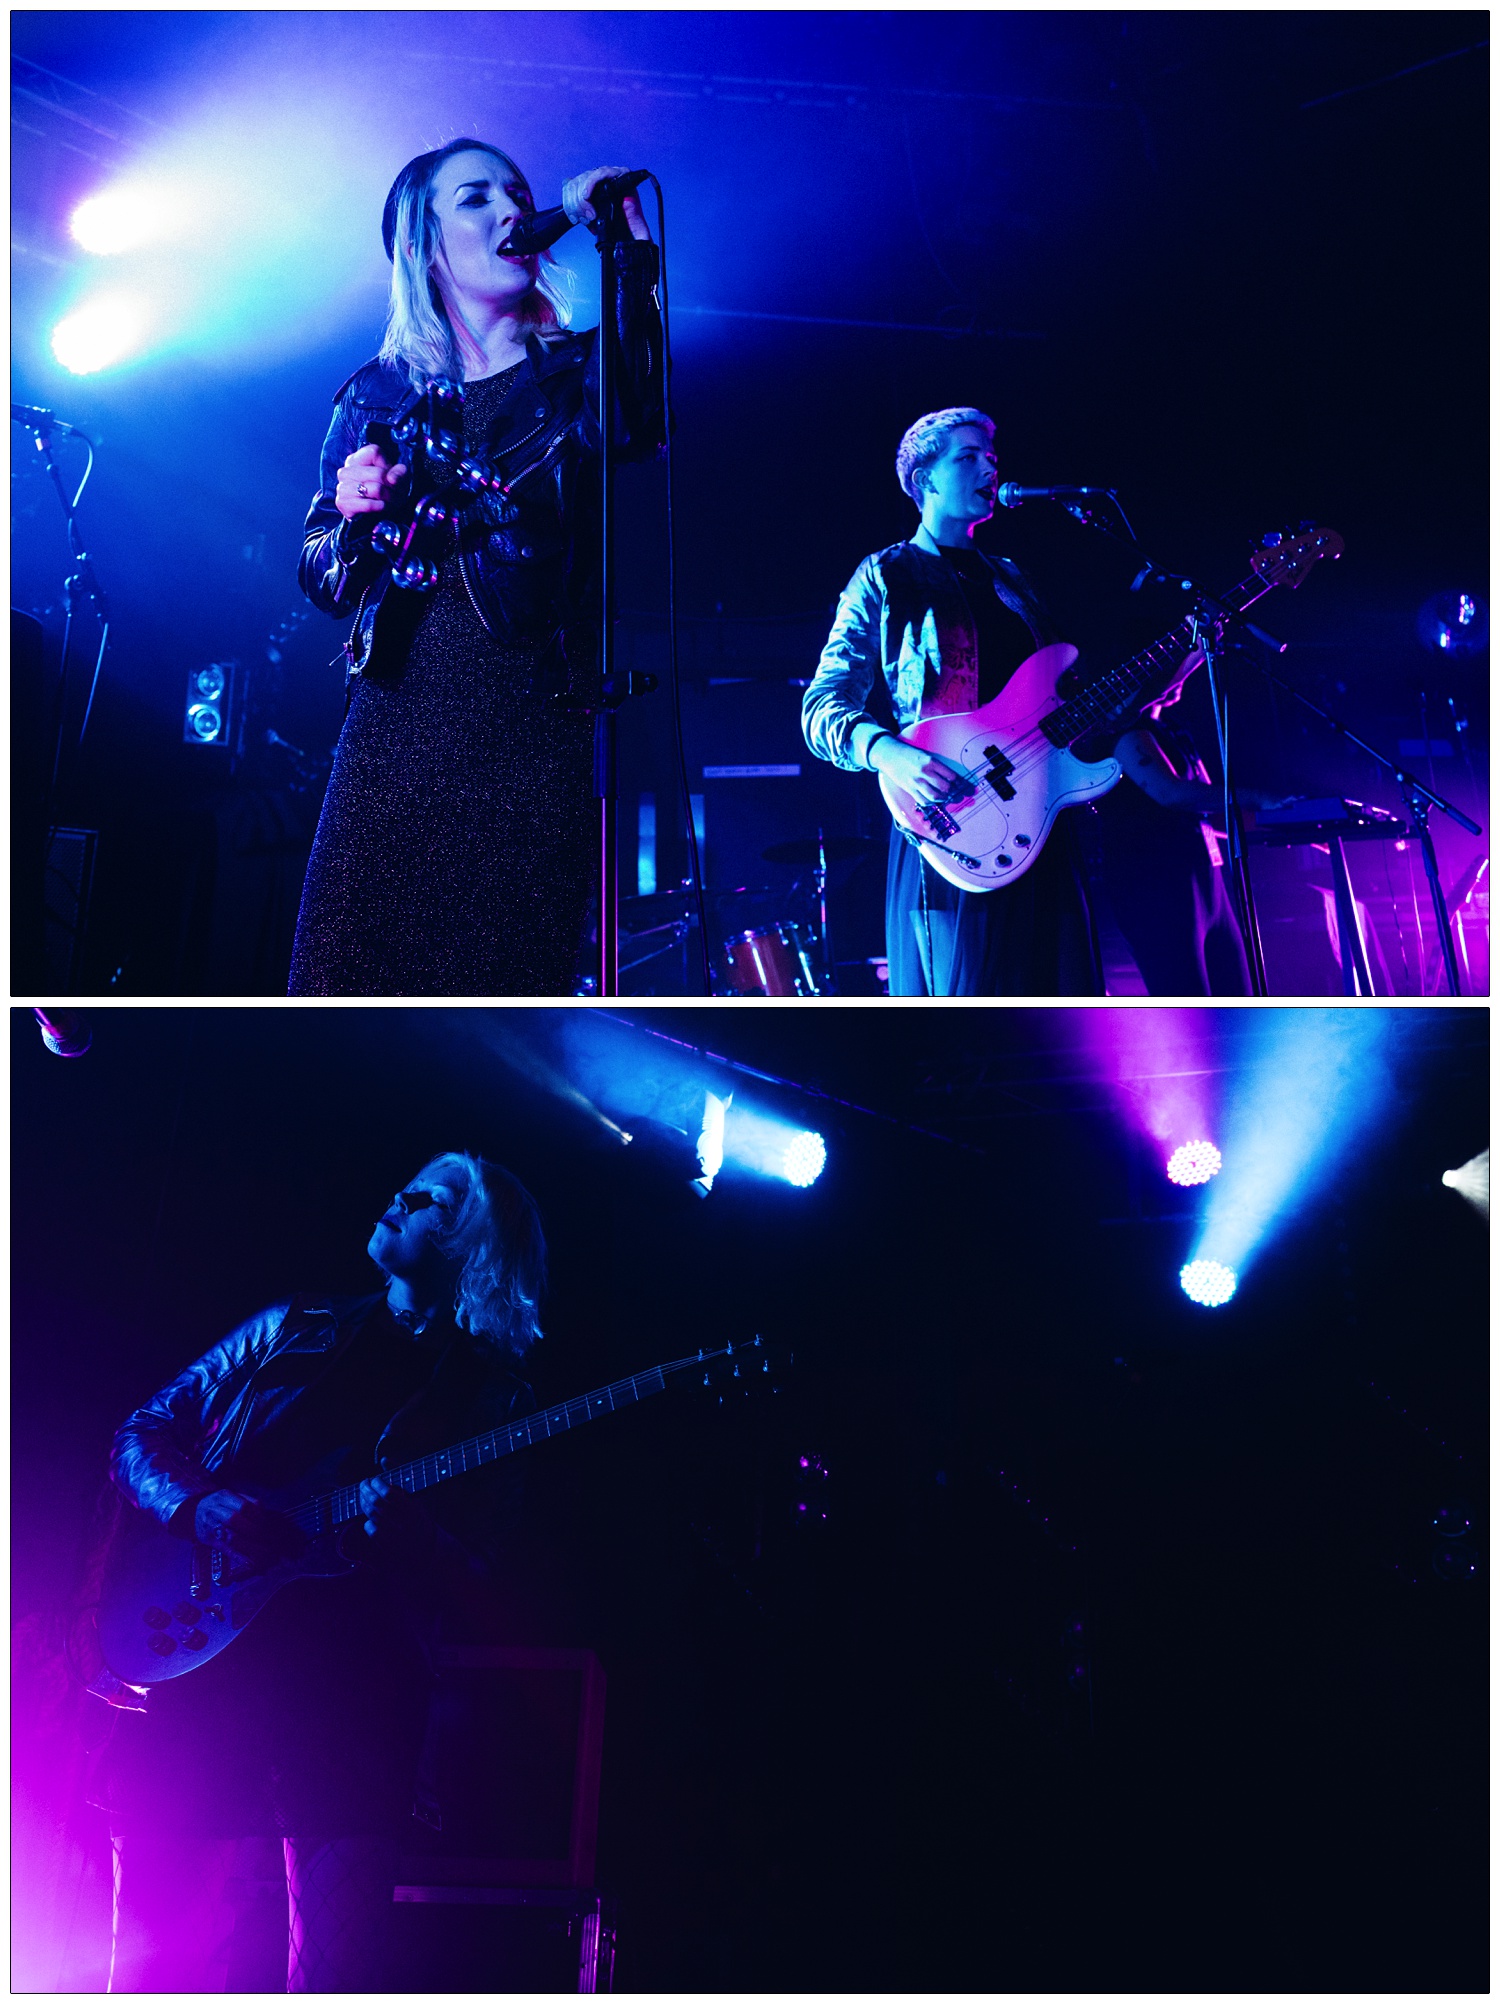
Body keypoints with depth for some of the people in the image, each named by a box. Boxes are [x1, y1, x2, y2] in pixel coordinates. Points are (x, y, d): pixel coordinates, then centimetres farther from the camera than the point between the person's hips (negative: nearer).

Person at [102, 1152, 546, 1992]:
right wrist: (199, 1505, -5)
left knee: (340, 1963, -5)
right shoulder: (293, 1333, 14)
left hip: (357, 1693, -1)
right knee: (159, 1950, 0)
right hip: (203, 1661, 2)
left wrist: (413, 1539, -19)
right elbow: (142, 1435, 16)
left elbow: (475, 1605, 3)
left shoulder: (491, 1395, 8)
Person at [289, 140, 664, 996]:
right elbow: (324, 582, 15)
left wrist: (630, 249, -19)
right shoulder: (379, 394, 13)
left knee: (509, 983, -1)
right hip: (398, 730, 2)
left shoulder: (579, 371, 9)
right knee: (350, 977, -1)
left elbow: (639, 426, -16)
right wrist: (356, 517, -6)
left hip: (536, 738, -1)